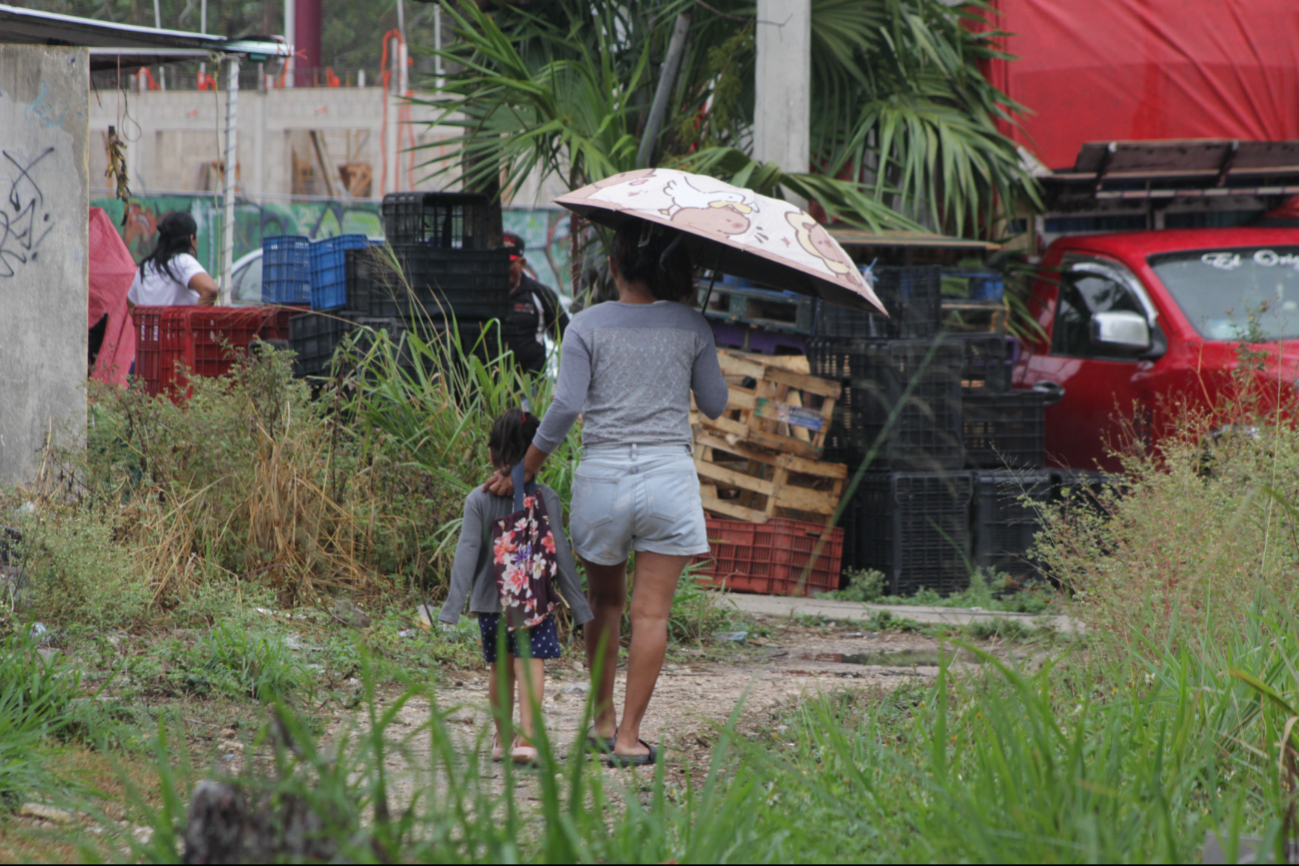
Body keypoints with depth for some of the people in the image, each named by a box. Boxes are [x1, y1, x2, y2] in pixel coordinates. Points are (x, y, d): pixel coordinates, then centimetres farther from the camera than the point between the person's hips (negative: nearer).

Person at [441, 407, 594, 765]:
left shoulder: (478, 500, -2)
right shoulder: (545, 498, -5)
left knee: (501, 669, 15)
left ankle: (502, 738, 25)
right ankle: (527, 736, -21)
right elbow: (559, 552, -4)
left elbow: (467, 552, -7)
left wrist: (453, 604, -7)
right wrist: (578, 604, 1)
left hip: (491, 600, 2)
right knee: (530, 665, -6)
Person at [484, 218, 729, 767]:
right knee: (651, 612, 1)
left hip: (603, 475, 1)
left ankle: (604, 720, 24)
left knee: (605, 602, 19)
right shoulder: (690, 326, 2)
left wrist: (523, 470, -2)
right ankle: (629, 736, -2)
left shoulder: (588, 326, -2)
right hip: (668, 474, 0)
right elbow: (714, 406, 9)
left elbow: (565, 407, -10)